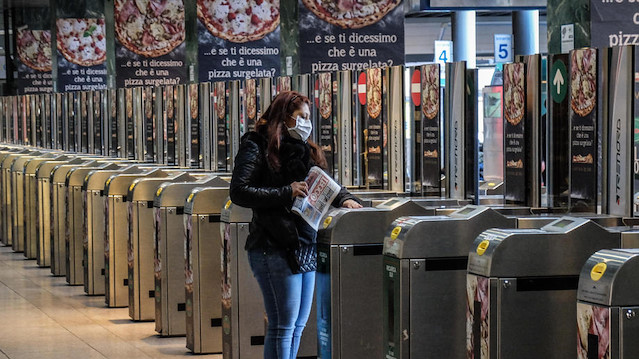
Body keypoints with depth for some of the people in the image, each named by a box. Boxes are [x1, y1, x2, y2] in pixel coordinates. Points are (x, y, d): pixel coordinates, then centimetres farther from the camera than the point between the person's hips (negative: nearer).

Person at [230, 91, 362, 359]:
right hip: (276, 248, -8)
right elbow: (239, 192, -14)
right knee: (283, 326, -7)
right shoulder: (257, 147, -5)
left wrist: (344, 198, -1)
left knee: (298, 324, 10)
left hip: (305, 245, 8)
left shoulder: (304, 150, 18)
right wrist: (286, 193, -20)